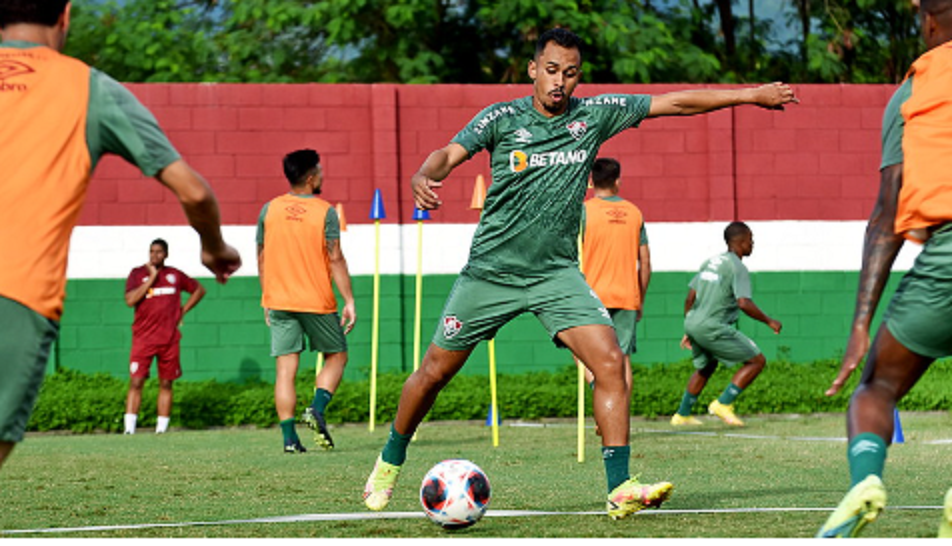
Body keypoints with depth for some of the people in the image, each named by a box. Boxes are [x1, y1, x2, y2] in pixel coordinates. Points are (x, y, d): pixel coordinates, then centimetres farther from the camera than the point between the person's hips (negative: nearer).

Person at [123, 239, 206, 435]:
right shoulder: (138, 274, 4)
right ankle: (129, 429, -14)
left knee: (166, 383, 4)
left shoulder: (175, 275, 11)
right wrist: (152, 277, -11)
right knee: (136, 382, -11)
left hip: (169, 338, 2)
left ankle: (162, 428, 9)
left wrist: (183, 310, 11)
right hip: (143, 337, -2)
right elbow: (130, 300, -12)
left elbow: (199, 289, 25)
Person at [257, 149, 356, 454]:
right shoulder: (325, 212, -7)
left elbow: (262, 259, 9)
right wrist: (349, 300, -6)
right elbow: (335, 259, -10)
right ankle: (317, 409, -8)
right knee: (336, 356, 15)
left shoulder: (269, 210, 5)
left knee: (285, 368, 2)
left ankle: (289, 437, -5)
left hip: (278, 301, 3)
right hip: (317, 302, -3)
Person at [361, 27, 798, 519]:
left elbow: (674, 103, 1)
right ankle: (390, 463, 29)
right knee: (434, 372, 6)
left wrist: (752, 95, 0)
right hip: (491, 271, -2)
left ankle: (619, 488, -15)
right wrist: (424, 177, -43)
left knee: (610, 363, -16)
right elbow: (449, 154, -19)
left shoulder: (592, 116, 0)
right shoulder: (502, 118, -7)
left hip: (558, 272, 2)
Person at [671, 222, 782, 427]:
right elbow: (744, 303, -21)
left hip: (693, 323, 9)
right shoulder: (737, 268, -9)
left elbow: (690, 298, 17)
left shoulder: (710, 262, 16)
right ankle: (723, 403, -3)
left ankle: (682, 414, 35)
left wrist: (688, 332, 26)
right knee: (757, 360, 0)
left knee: (705, 368, 30)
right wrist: (769, 321, -8)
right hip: (713, 328, -9)